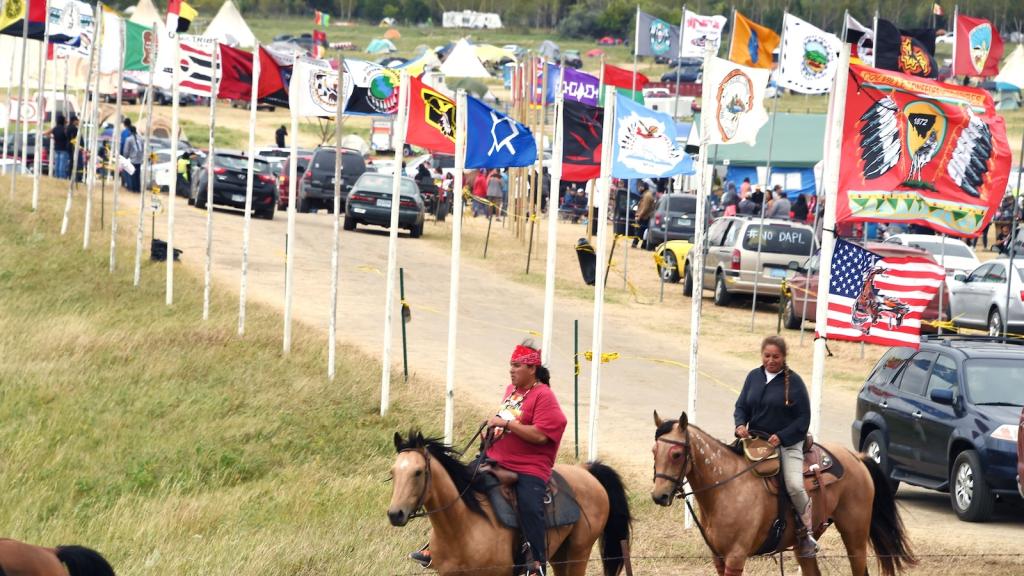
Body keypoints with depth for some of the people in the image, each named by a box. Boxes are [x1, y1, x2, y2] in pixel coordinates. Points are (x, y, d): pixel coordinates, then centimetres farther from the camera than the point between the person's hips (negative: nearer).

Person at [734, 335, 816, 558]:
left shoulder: (793, 382, -6)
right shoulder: (754, 377, 7)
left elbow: (803, 419, -6)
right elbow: (741, 407, 12)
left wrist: (782, 437, -18)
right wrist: (740, 424, -11)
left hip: (788, 444, -5)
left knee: (794, 486, -23)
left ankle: (806, 533, -4)